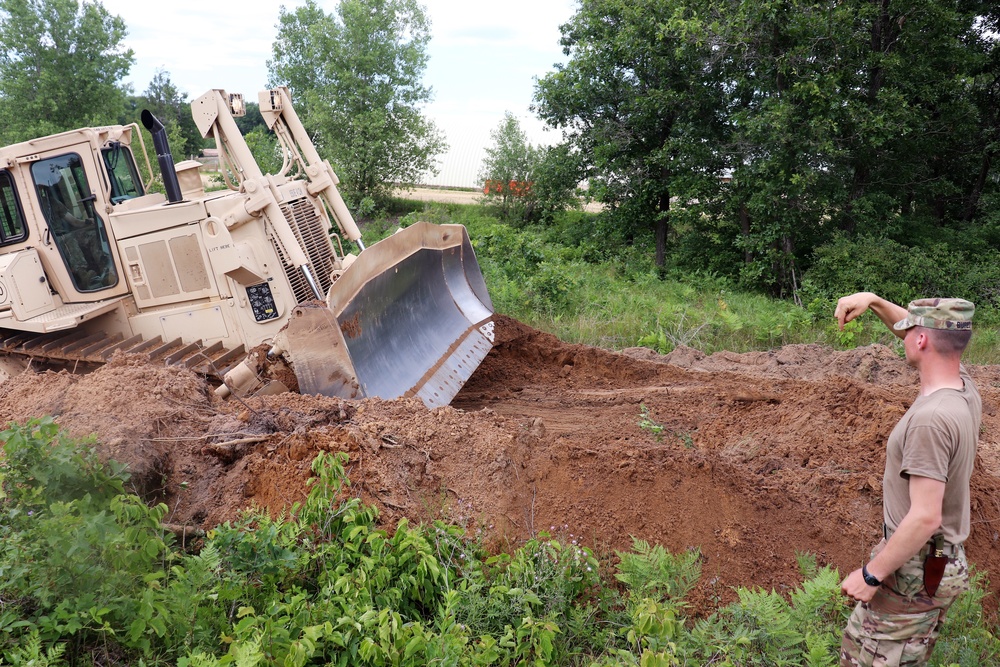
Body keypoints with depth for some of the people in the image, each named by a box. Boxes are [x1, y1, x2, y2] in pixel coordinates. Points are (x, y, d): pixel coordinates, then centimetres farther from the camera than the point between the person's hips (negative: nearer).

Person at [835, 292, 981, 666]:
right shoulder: (963, 388, -2)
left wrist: (871, 574, -20)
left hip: (915, 567, -9)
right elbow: (928, 333, 17)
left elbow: (926, 517, -29)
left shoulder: (930, 418, -28)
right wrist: (873, 300, 5)